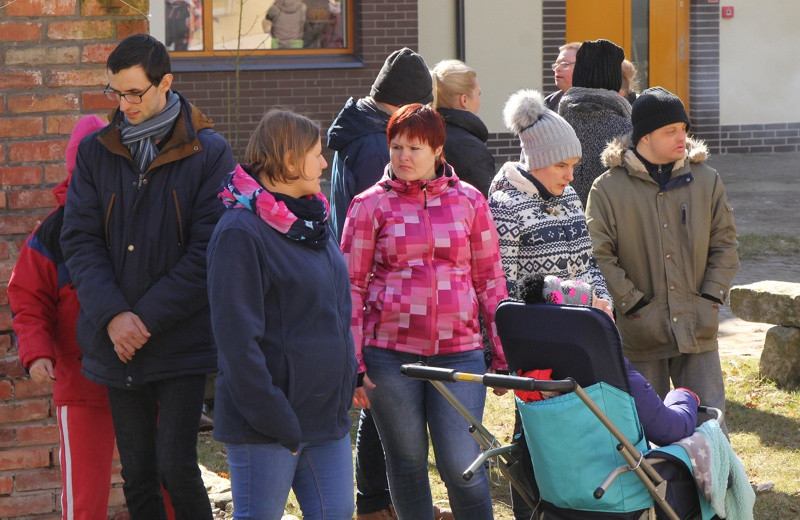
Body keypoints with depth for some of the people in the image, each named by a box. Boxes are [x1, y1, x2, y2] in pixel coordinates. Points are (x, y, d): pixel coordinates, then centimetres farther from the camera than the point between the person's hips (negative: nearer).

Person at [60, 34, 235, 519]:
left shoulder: (209, 153, -5)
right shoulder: (95, 152, 6)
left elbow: (207, 252, -10)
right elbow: (80, 241, 1)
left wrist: (147, 319, -14)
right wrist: (113, 316, -14)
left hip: (183, 342, -4)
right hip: (118, 345, 4)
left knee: (176, 467, -8)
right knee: (137, 475, 9)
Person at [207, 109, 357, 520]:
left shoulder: (314, 222, 13)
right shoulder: (240, 231, -14)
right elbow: (237, 338, -18)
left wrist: (344, 387, 13)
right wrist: (276, 419, -20)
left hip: (326, 414, 8)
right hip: (265, 424, -8)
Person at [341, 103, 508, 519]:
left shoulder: (469, 200, 7)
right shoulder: (370, 205, 3)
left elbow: (489, 279, 12)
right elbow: (351, 286, 4)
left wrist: (502, 354, 9)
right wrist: (352, 363, -1)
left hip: (458, 349, 0)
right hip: (390, 351, 0)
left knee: (462, 465, -6)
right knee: (407, 462, 8)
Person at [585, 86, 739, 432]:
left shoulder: (705, 180, 6)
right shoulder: (608, 188, -4)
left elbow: (724, 244, 10)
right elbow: (599, 255, -6)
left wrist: (711, 297, 0)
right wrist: (633, 303, -11)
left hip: (698, 329, 2)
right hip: (641, 333, -2)